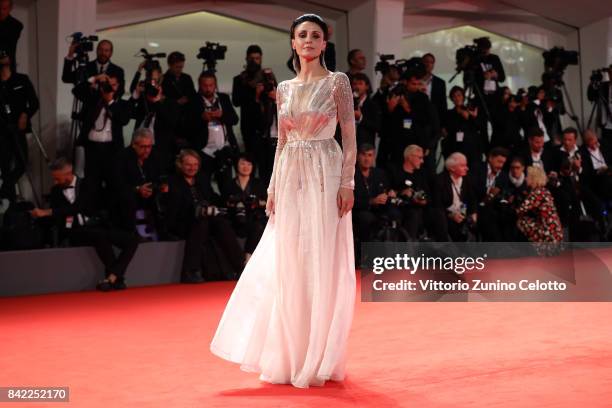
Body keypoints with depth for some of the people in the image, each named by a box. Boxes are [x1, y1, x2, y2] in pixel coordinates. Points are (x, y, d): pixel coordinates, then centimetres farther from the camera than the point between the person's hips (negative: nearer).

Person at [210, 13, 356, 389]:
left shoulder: (338, 82, -1)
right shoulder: (285, 88, 13)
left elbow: (350, 137, -5)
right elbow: (282, 142, 15)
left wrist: (347, 183, -13)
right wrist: (273, 186, 8)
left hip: (325, 175, -5)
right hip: (291, 178, 5)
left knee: (323, 265, -3)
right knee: (288, 267, 5)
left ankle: (319, 360, 7)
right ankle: (290, 357, 15)